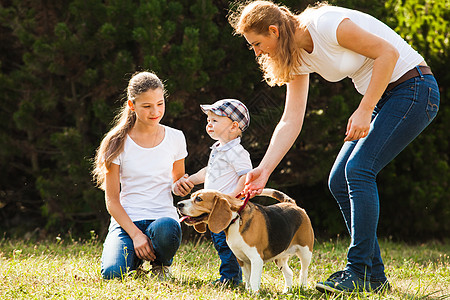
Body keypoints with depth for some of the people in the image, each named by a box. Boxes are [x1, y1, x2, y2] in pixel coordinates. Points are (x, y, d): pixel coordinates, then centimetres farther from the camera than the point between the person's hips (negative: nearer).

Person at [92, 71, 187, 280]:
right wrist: (135, 234, -17)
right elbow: (112, 200, -2)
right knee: (113, 273, -29)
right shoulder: (118, 143, -1)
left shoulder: (175, 138, 6)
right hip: (126, 219, -1)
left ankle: (161, 264, -1)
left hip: (163, 217, 1)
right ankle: (135, 259, 10)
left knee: (165, 229, -38)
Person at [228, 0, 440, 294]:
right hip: (382, 99, 9)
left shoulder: (325, 24, -22)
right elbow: (291, 121, 4)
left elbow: (388, 52, -20)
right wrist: (264, 170, -3)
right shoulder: (297, 58, 4)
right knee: (339, 180, 2)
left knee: (358, 168, -18)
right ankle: (375, 277, 7)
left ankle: (359, 272, -13)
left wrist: (364, 111, -20)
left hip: (413, 88, -9)